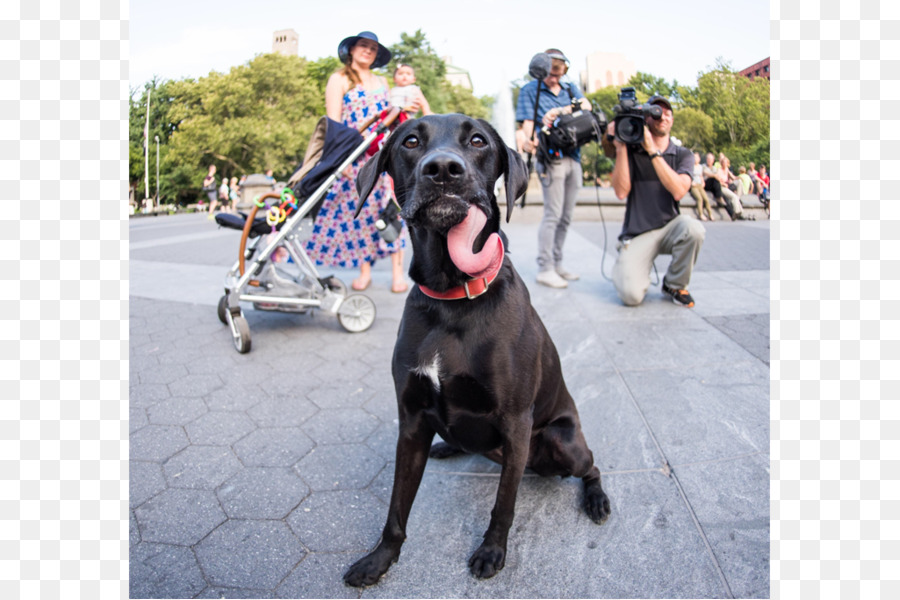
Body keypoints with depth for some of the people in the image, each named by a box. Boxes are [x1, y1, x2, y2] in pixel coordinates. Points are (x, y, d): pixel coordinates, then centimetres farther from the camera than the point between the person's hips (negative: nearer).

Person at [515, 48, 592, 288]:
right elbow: (527, 121, -6)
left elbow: (586, 105, -3)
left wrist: (559, 112, -20)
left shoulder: (570, 88, 17)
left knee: (566, 216, 8)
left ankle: (556, 263, 18)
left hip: (573, 157, 6)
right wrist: (528, 141, -28)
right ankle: (544, 269, -5)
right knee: (553, 214, -11)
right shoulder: (529, 90, 6)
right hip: (551, 158, -6)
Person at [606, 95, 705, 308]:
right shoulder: (631, 152, 2)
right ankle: (625, 266, 17)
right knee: (632, 295, -23)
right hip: (637, 233, -2)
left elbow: (678, 191, -16)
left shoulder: (682, 155, 5)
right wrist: (621, 147, -15)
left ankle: (675, 285, -4)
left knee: (694, 229, -33)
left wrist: (652, 150, -18)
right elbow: (621, 192, -13)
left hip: (670, 227, 2)